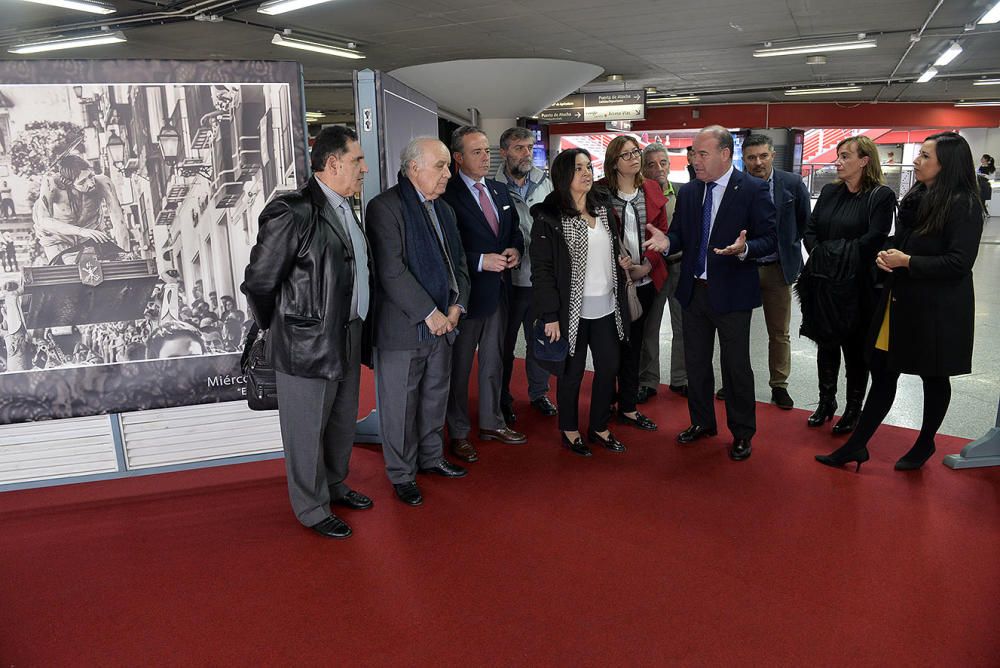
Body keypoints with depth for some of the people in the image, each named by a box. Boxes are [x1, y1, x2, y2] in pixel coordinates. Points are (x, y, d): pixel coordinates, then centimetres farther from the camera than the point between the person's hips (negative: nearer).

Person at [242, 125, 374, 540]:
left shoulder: (344, 208, 8)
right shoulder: (294, 212, -19)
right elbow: (258, 282, -14)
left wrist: (354, 329, 13)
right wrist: (278, 330, -1)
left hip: (347, 340, 9)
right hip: (307, 345, -8)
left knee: (343, 423, 23)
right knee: (307, 431, 9)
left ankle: (335, 485, 44)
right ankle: (312, 509, 28)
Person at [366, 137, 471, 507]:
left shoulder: (444, 209, 13)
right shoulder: (385, 207, -13)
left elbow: (458, 261, 15)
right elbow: (392, 272, -21)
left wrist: (456, 305, 0)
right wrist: (429, 314, -19)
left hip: (442, 323, 8)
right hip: (402, 328, -7)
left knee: (435, 397, 19)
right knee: (400, 405, 6)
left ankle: (432, 457, 37)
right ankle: (402, 474, 21)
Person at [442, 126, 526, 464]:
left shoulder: (500, 191, 9)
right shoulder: (448, 195, -15)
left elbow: (514, 229, 18)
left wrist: (515, 249, -3)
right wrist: (481, 261, -23)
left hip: (499, 288, 7)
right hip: (467, 292, -7)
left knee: (493, 362, 19)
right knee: (460, 366, 7)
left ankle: (491, 423, 34)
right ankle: (458, 433, 21)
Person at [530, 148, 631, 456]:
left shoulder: (603, 210, 8)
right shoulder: (549, 217, -11)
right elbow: (542, 269, -14)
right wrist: (551, 315, -17)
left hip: (607, 307, 6)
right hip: (572, 310, -6)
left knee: (609, 367, 11)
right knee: (572, 373, 7)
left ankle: (599, 427, 30)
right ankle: (569, 430, 26)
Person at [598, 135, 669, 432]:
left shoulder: (652, 190, 8)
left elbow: (662, 231, 6)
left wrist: (647, 265, -7)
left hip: (645, 279, 4)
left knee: (633, 343, 10)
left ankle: (628, 407, 20)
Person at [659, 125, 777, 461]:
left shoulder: (753, 190, -9)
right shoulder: (688, 191, 5)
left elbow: (769, 238, -9)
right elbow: (680, 234, 10)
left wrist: (744, 249, -29)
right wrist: (666, 241, -13)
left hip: (731, 292, -5)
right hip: (694, 291, 5)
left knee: (736, 365, 6)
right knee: (695, 362, 15)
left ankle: (742, 433, 24)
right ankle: (701, 422, 34)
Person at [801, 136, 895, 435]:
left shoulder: (881, 196, -9)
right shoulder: (829, 192, 9)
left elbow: (873, 240, -17)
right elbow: (809, 230, 6)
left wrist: (831, 250, -14)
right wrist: (818, 254, -11)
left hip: (856, 288, -5)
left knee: (855, 348, 7)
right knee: (826, 344, 14)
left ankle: (853, 408, 22)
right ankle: (826, 401, 29)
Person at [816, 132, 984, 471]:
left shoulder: (963, 205, -13)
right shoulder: (914, 198, 8)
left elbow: (959, 262, -18)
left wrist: (906, 261, -17)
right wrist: (886, 256, -1)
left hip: (937, 308, -6)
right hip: (899, 300, 6)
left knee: (933, 378, 12)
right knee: (882, 373, 7)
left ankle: (925, 444, 31)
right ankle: (857, 445, 12)